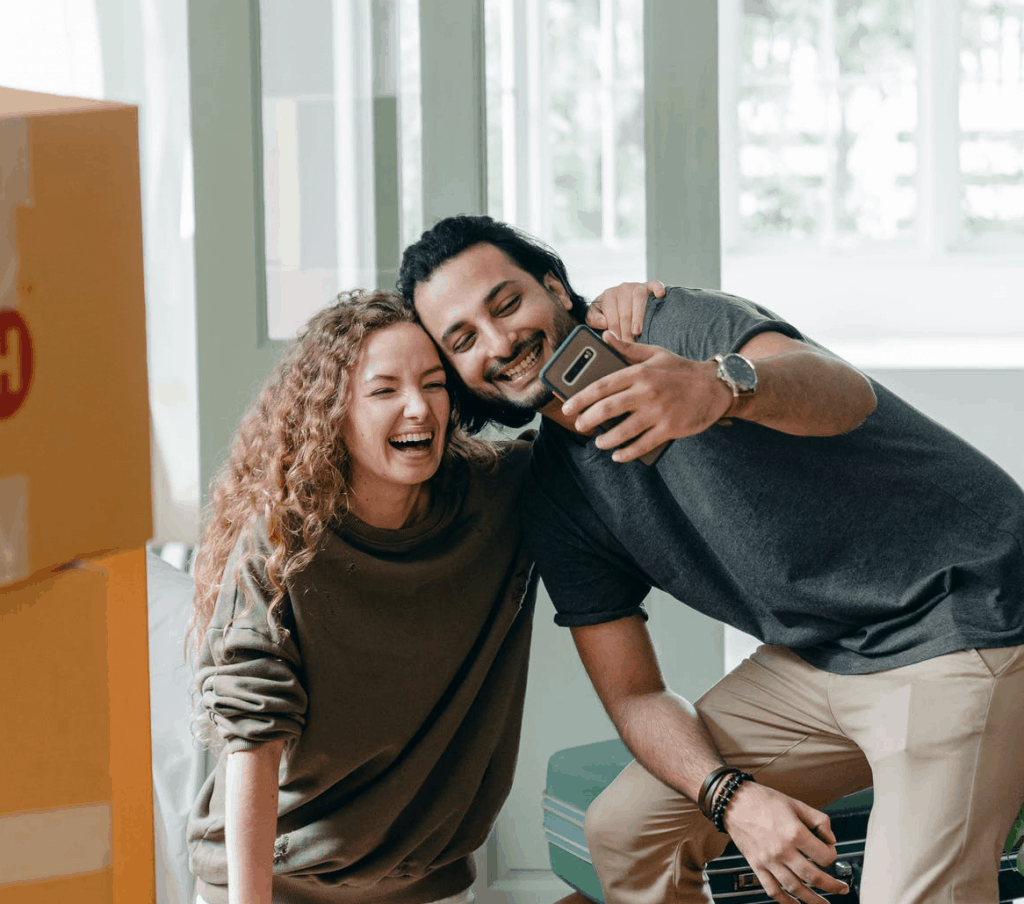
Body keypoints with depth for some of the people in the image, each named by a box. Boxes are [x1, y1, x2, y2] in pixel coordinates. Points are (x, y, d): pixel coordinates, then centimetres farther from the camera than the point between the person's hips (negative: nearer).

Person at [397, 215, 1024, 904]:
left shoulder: (680, 325, -14)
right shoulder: (555, 502, 4)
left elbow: (845, 392, -33)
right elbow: (635, 695, 3)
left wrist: (723, 387, -55)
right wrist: (733, 796, -15)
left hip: (963, 619, -7)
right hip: (820, 659, 7)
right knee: (624, 831, 3)